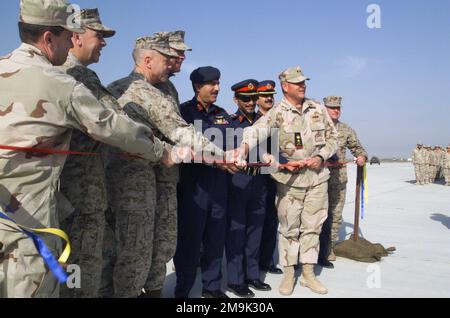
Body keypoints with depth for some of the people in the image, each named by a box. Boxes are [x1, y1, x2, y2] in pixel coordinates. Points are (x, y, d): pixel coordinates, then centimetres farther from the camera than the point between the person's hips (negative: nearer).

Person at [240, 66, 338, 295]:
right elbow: (257, 130, -28)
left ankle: (308, 274, 23)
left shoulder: (318, 109, 5)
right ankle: (289, 274, 21)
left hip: (317, 177, 4)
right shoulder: (277, 113, -9)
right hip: (289, 179, -3)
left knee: (312, 226, 10)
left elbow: (332, 137, 12)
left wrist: (321, 157, -6)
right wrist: (244, 146, -49)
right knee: (289, 228, 6)